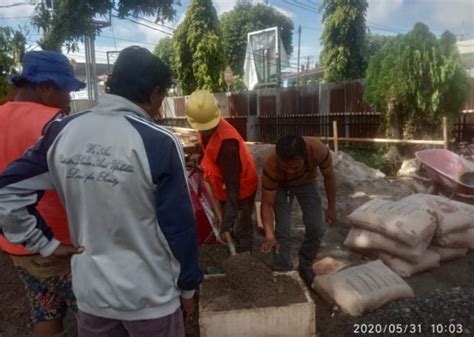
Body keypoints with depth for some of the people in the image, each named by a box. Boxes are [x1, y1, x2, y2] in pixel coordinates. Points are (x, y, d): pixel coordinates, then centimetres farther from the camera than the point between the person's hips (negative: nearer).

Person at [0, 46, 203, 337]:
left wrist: (46, 244, 4)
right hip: (150, 296, -4)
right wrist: (188, 287, -2)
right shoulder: (159, 143, -21)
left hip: (90, 290, 4)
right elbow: (179, 227, -15)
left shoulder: (63, 131, -6)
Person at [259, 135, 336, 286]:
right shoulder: (271, 165, -41)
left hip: (307, 183, 2)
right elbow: (267, 204, -32)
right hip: (281, 186, -1)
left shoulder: (318, 149, -39)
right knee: (282, 231, -12)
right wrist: (269, 235, -46)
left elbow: (329, 177, -17)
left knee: (316, 228, -5)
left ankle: (305, 267, 19)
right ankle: (283, 272, 8)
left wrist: (331, 206, -7)